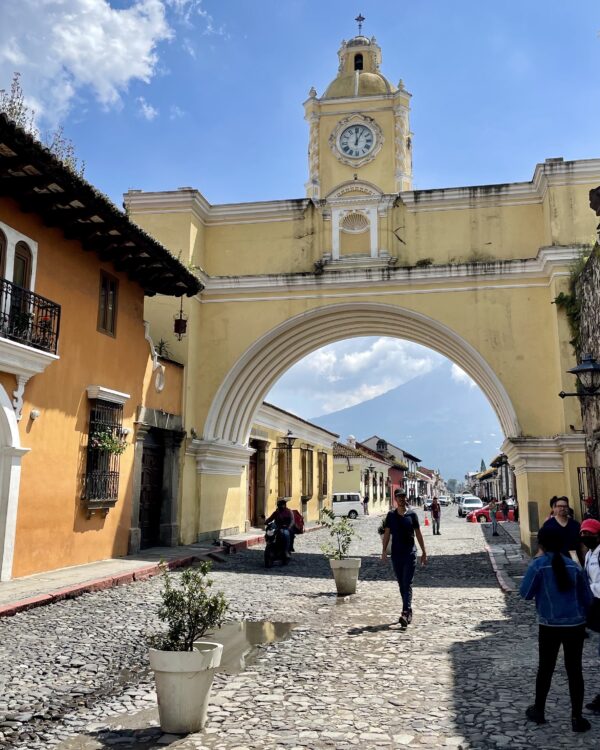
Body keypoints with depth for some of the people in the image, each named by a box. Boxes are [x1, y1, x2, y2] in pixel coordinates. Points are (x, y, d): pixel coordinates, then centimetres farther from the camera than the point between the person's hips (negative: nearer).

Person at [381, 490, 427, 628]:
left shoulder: (412, 514, 1)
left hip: (410, 554, -3)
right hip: (396, 554, 3)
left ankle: (406, 613, -17)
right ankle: (409, 611, 23)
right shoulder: (391, 515, 6)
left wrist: (424, 552, 5)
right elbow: (386, 533, 4)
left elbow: (418, 534, 5)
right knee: (401, 585, 10)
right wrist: (384, 551, -6)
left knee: (407, 584, -10)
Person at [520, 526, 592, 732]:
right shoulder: (573, 565, 0)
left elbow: (525, 593, -7)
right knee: (574, 670, 10)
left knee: (545, 668, 13)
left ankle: (538, 711, 26)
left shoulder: (538, 564, -11)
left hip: (550, 625, -2)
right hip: (575, 624, 2)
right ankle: (577, 718, 14)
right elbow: (587, 597, 8)